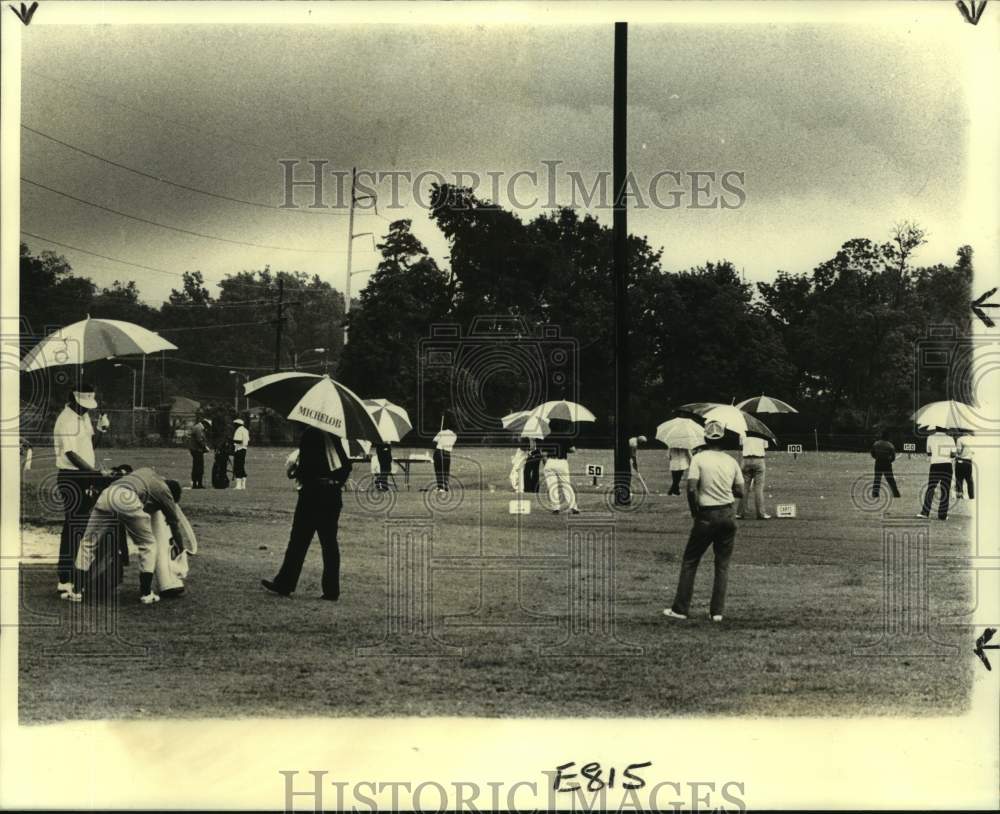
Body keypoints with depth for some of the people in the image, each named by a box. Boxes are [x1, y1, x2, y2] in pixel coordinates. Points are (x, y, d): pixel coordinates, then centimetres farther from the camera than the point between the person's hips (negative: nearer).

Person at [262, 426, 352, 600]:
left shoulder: (310, 433, -11)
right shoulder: (335, 435, 8)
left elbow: (306, 464, -16)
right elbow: (347, 465, 10)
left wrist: (293, 471, 3)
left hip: (312, 493, -6)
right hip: (333, 494, 6)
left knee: (299, 540, 2)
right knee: (330, 543, 7)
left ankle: (285, 585, 8)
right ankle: (332, 590, 7)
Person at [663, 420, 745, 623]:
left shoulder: (699, 458, -7)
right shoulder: (731, 461, 4)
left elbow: (692, 488, -16)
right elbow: (739, 492, 6)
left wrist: (695, 512, -2)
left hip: (706, 515, -3)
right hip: (728, 515, 3)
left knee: (690, 562, 5)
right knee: (722, 565, 9)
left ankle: (680, 609, 4)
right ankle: (717, 611, 7)